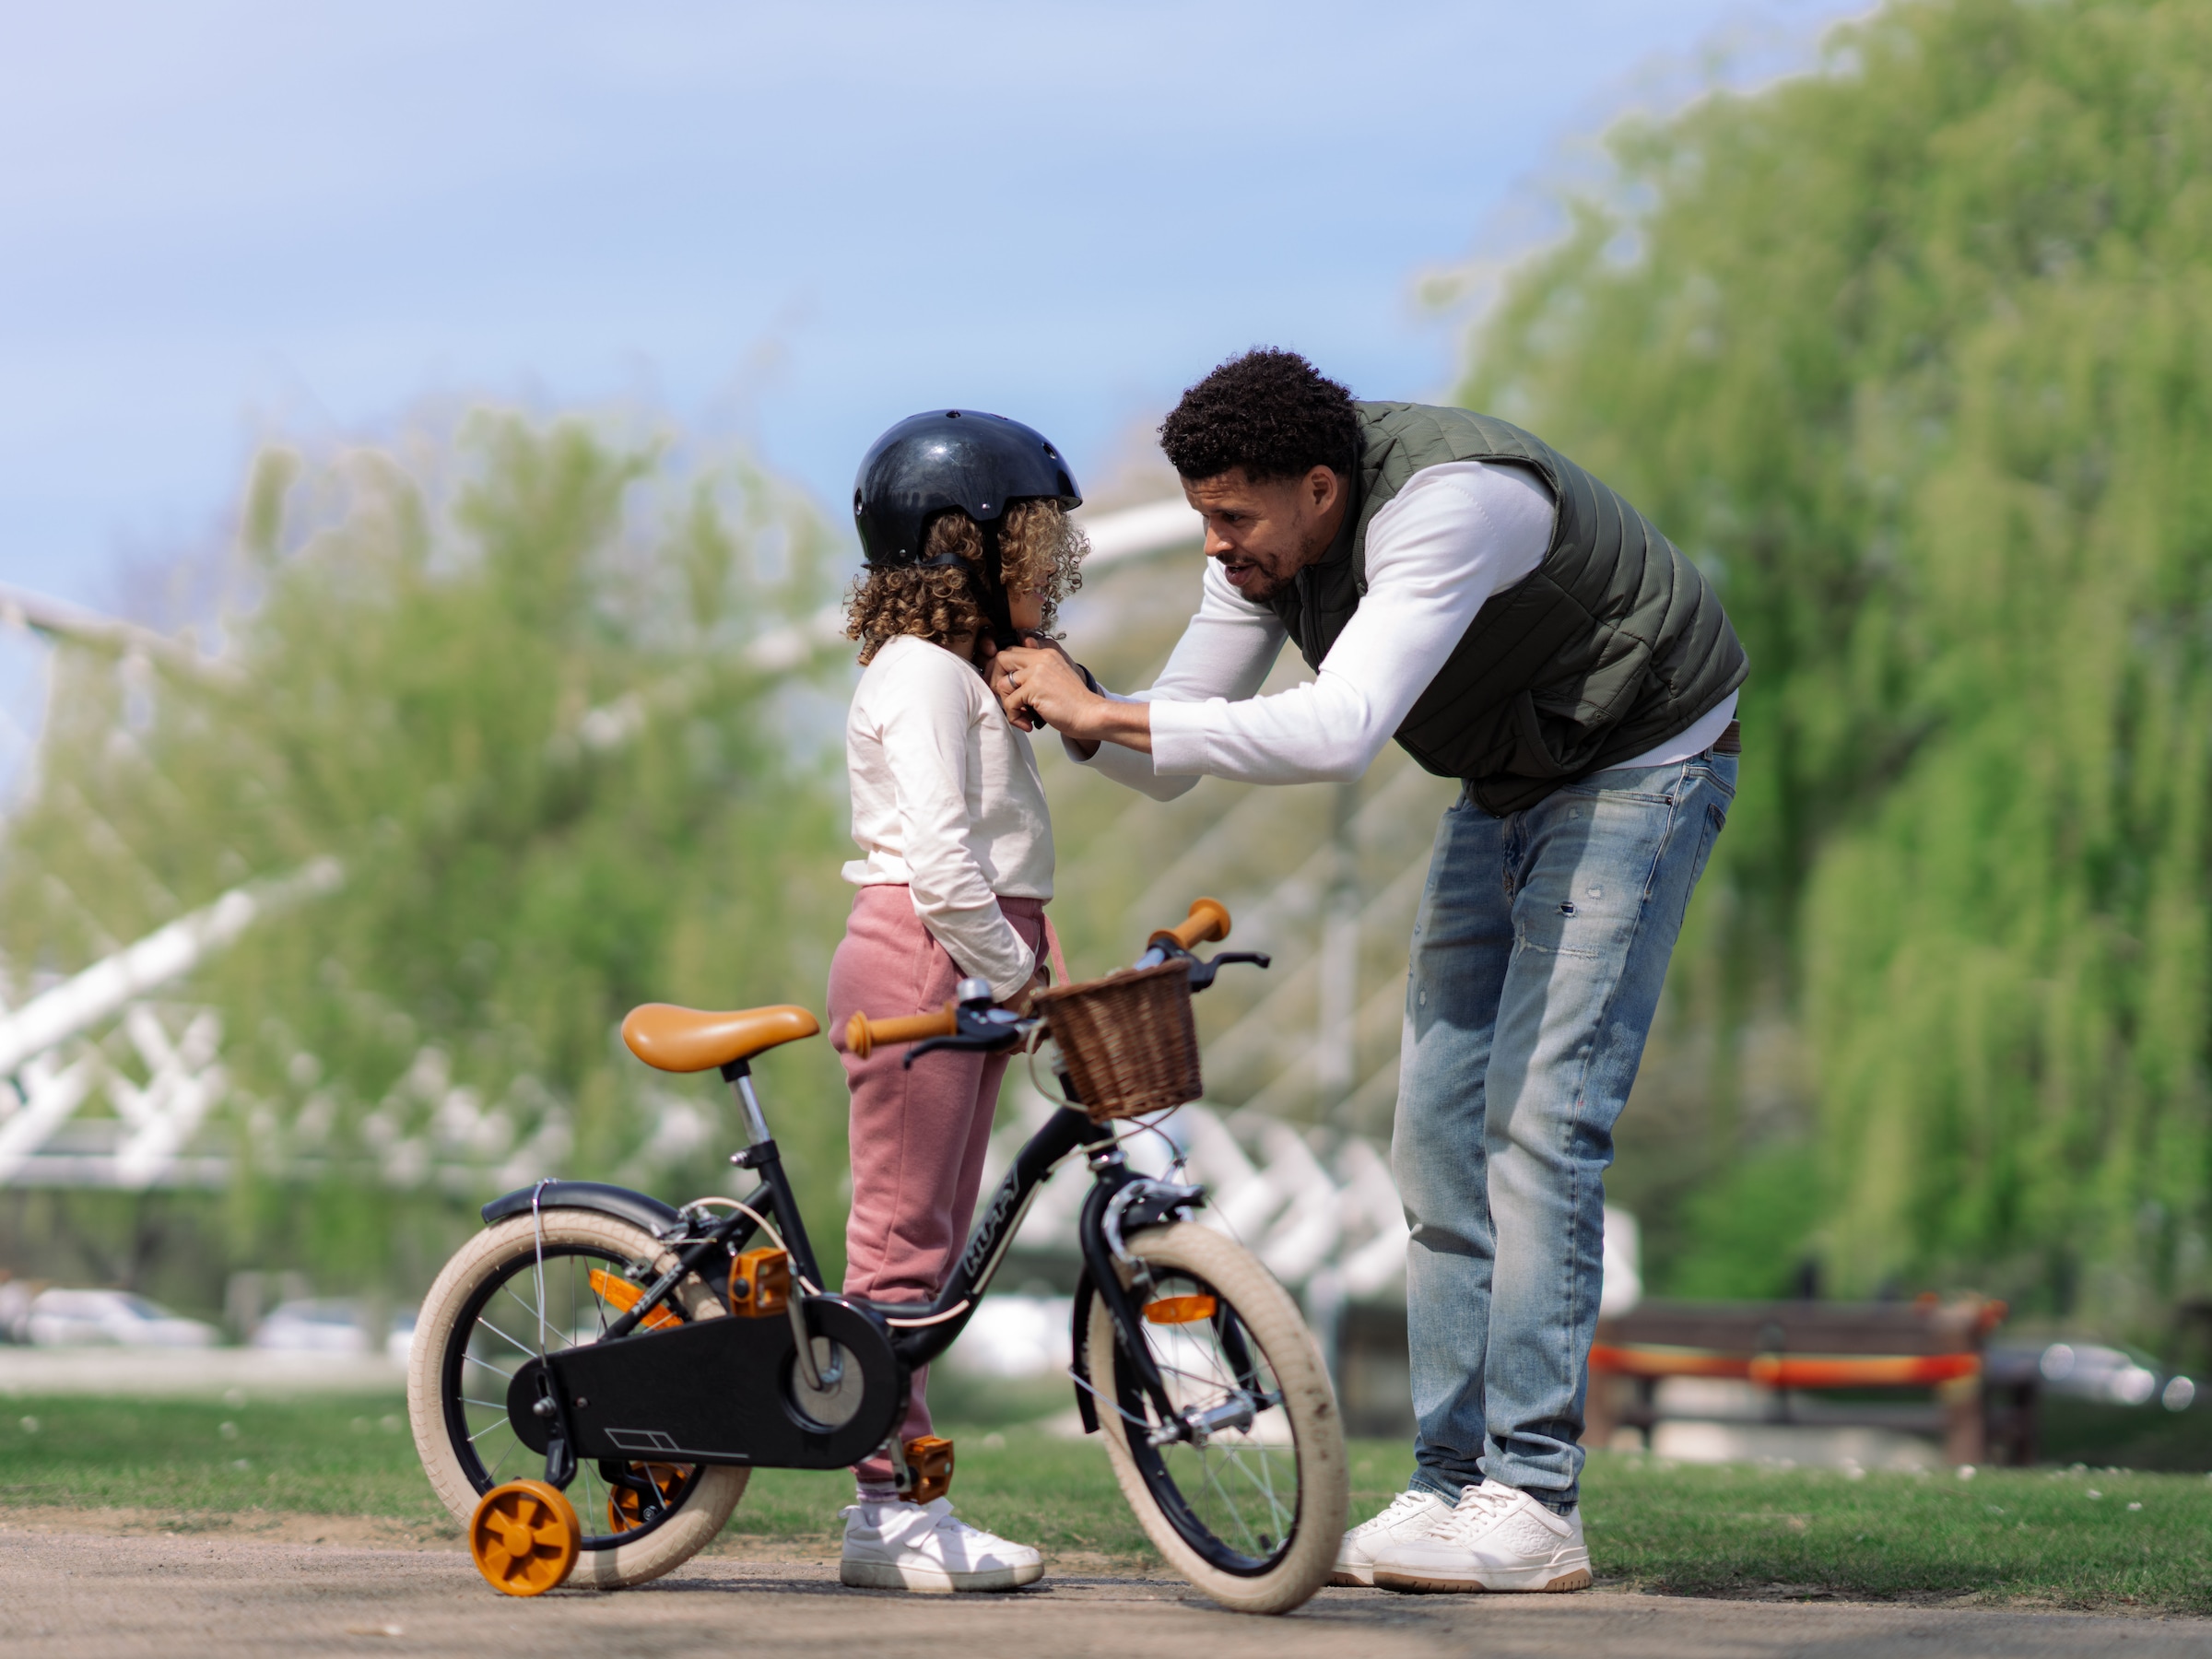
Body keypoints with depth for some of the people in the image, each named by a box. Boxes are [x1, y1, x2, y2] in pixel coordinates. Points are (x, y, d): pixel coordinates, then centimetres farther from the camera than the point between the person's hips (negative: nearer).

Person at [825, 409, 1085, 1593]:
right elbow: (937, 855, -20)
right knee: (902, 1232, -9)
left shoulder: (967, 674, 23)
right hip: (917, 957, -11)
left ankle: (901, 1502, 12)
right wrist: (1014, 972, -16)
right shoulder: (923, 674, -11)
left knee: (935, 1235, 9)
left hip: (967, 969, 11)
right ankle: (890, 1509, -8)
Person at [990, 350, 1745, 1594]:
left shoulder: (1446, 503, -35)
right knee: (1442, 1120, 2)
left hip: (1641, 767, -8)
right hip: (1505, 785, 8)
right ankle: (1454, 1481, 6)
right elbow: (1174, 762, -3)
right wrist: (1080, 717, -24)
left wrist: (1105, 712, -41)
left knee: (1540, 1111, -17)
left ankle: (1534, 1505, -17)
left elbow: (1337, 735, -45)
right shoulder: (1266, 542, -9)